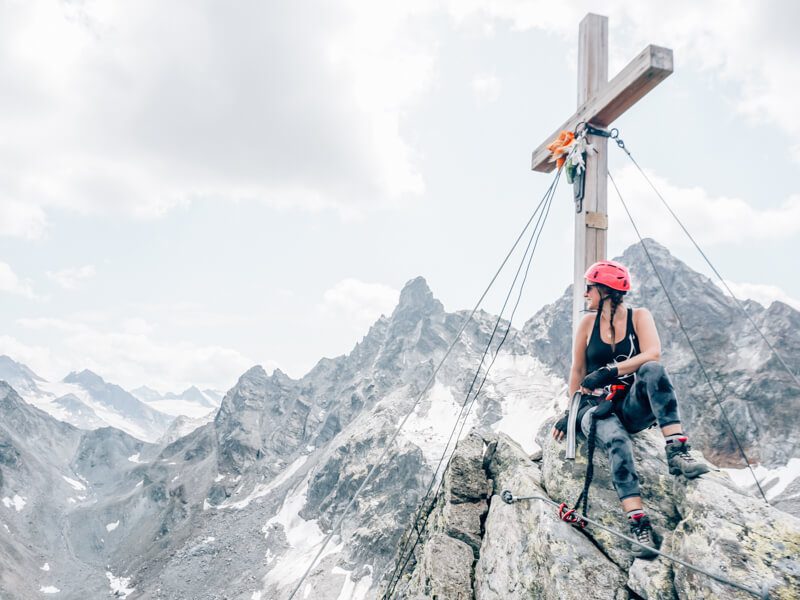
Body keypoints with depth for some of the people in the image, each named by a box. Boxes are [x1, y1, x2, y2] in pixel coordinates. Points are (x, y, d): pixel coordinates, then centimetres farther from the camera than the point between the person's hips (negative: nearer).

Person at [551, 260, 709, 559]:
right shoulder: (588, 323, 6)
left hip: (633, 407, 0)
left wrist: (608, 372, -27)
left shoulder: (639, 317, 1)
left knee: (652, 370, -31)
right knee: (617, 440, -34)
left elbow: (653, 354, -18)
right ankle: (639, 525, -39)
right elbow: (577, 371, 11)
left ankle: (678, 452, -37)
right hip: (597, 408, 0)